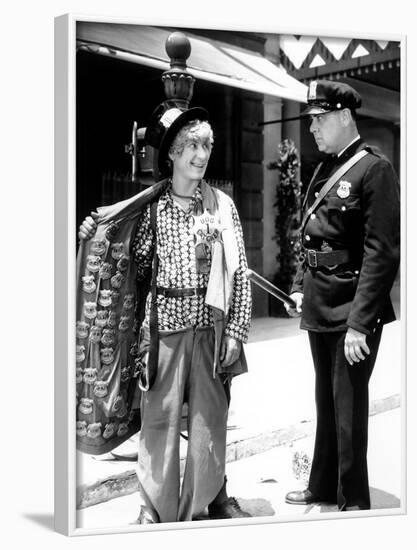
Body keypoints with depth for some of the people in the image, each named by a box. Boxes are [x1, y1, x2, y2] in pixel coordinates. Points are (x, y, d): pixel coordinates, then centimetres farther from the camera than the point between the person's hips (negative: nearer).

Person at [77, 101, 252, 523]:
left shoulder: (222, 205, 2)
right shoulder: (149, 206, 2)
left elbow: (239, 273, 1)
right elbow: (138, 267, 6)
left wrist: (237, 330, -4)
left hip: (210, 325, 0)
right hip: (163, 323, 0)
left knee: (209, 419, 8)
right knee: (159, 418, 5)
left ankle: (210, 500, 28)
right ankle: (156, 510, 20)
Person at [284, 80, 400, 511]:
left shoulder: (374, 169, -13)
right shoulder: (324, 170, 12)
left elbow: (381, 253, -19)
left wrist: (360, 324, -22)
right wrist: (299, 287, 11)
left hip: (352, 313, -8)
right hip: (319, 309, 8)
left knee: (348, 406, 0)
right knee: (325, 401, 18)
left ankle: (354, 502, 15)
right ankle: (323, 487, 33)